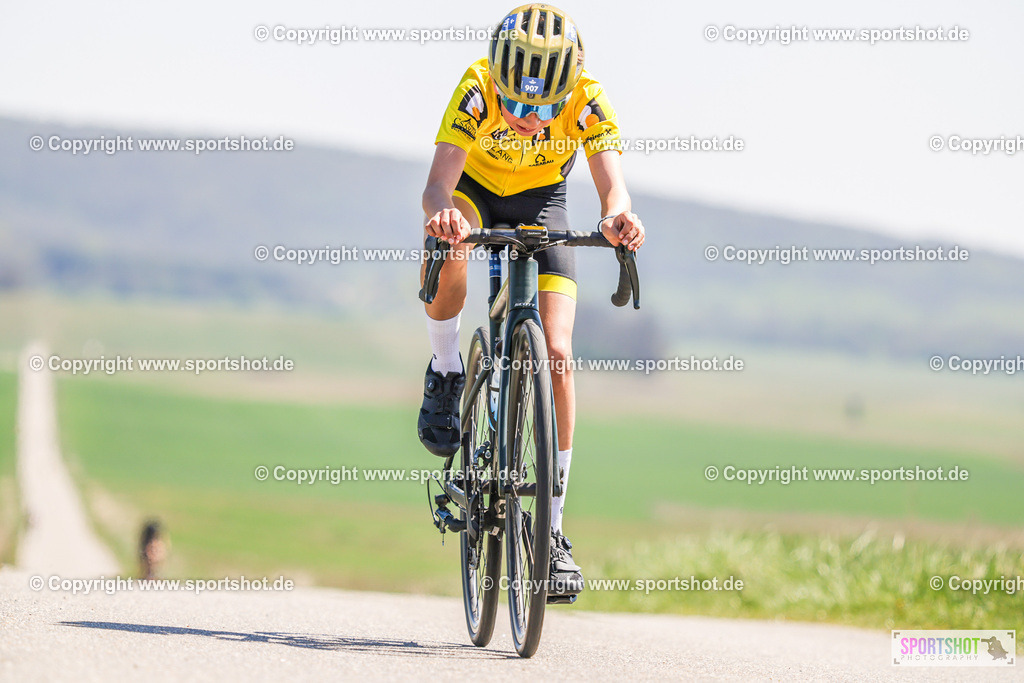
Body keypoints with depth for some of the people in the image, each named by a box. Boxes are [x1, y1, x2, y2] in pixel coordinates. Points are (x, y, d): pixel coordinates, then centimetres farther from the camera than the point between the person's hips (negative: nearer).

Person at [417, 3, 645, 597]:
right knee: (446, 257, -38)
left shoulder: (588, 100, -30)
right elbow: (439, 183, -42)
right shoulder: (477, 91, -34)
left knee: (557, 356, -13)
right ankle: (447, 373, -7)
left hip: (542, 199, 1)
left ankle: (552, 531, -4)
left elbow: (612, 184, -38)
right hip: (476, 187, -1)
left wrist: (618, 217, -62)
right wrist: (441, 215, -65)